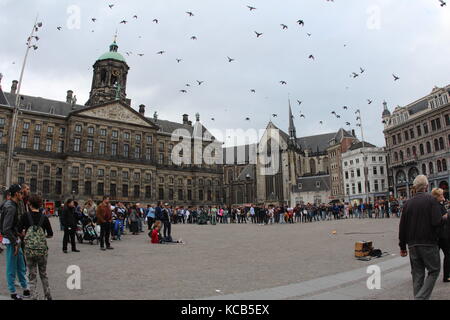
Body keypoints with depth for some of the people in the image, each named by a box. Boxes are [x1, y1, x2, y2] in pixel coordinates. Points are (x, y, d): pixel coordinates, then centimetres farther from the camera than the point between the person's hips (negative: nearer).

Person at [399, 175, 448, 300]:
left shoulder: (408, 203, 4)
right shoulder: (431, 199, -8)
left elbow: (402, 227, 5)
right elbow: (437, 222, -18)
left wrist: (402, 246, 12)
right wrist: (444, 218, 5)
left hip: (412, 244, 4)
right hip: (429, 243, -4)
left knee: (417, 274, 12)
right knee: (434, 271, 7)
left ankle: (417, 296, 16)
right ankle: (421, 297, -5)